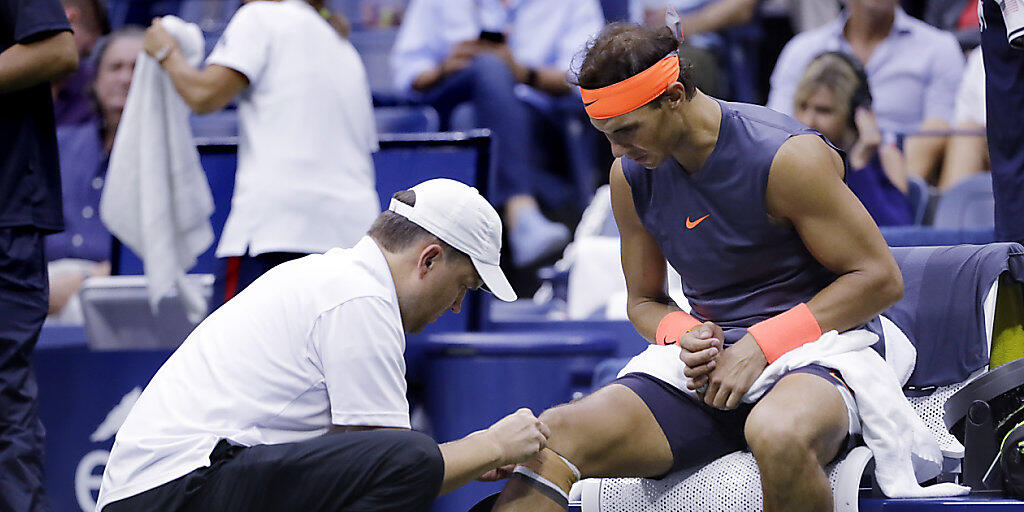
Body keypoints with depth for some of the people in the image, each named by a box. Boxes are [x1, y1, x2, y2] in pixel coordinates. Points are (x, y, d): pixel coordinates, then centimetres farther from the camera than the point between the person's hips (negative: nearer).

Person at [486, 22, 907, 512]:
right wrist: (686, 337, -5)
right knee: (555, 433, -19)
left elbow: (880, 278, -10)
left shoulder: (786, 156, -13)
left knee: (778, 436, -42)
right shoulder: (631, 177, 7)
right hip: (710, 361, 5)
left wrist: (763, 344, -17)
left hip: (816, 352, -5)